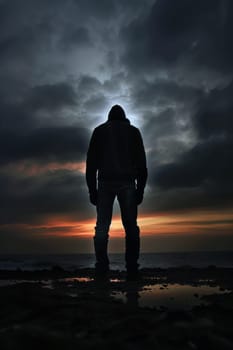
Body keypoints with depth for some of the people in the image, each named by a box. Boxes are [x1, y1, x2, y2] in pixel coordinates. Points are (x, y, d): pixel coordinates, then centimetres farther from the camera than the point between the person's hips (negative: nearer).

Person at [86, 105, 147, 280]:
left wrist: (92, 189, 5)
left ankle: (101, 269, -9)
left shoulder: (99, 130, 16)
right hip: (127, 182, 0)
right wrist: (140, 188, 7)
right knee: (131, 226, 1)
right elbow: (141, 162, 7)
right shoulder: (133, 131, 17)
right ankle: (132, 269, -5)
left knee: (102, 226, -1)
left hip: (105, 182, 0)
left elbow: (91, 162, 6)